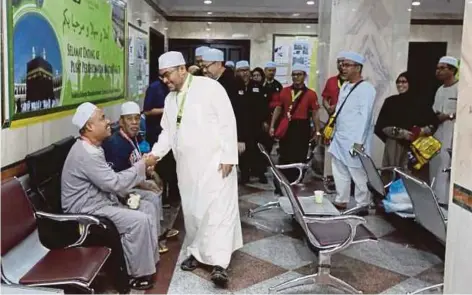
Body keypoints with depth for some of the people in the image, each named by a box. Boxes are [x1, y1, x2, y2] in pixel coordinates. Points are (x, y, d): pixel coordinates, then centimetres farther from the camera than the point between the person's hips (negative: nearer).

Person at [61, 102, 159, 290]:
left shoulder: (92, 147, 11)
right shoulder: (86, 153, -24)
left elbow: (109, 180, 13)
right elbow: (114, 183, -25)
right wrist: (142, 165, -15)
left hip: (100, 200, 11)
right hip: (86, 209, -11)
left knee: (149, 208, 5)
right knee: (139, 220, -23)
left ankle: (149, 259, 13)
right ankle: (138, 273, -7)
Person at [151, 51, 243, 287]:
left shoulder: (209, 87, -9)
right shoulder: (170, 99, 13)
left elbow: (227, 122, -11)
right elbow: (167, 132, 16)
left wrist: (228, 156, -16)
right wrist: (155, 154, 0)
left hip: (214, 161, -6)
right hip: (186, 165, 7)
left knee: (218, 209, -8)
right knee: (191, 210, 11)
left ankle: (219, 263, -9)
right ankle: (196, 252, 26)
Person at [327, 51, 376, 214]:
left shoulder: (366, 88, -12)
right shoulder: (345, 86, 14)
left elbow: (365, 116, -18)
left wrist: (359, 142, -21)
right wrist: (334, 133, 15)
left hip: (354, 140, -8)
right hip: (339, 138, 8)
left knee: (358, 174, 0)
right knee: (339, 171, 14)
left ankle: (362, 206, 11)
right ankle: (340, 201, 25)